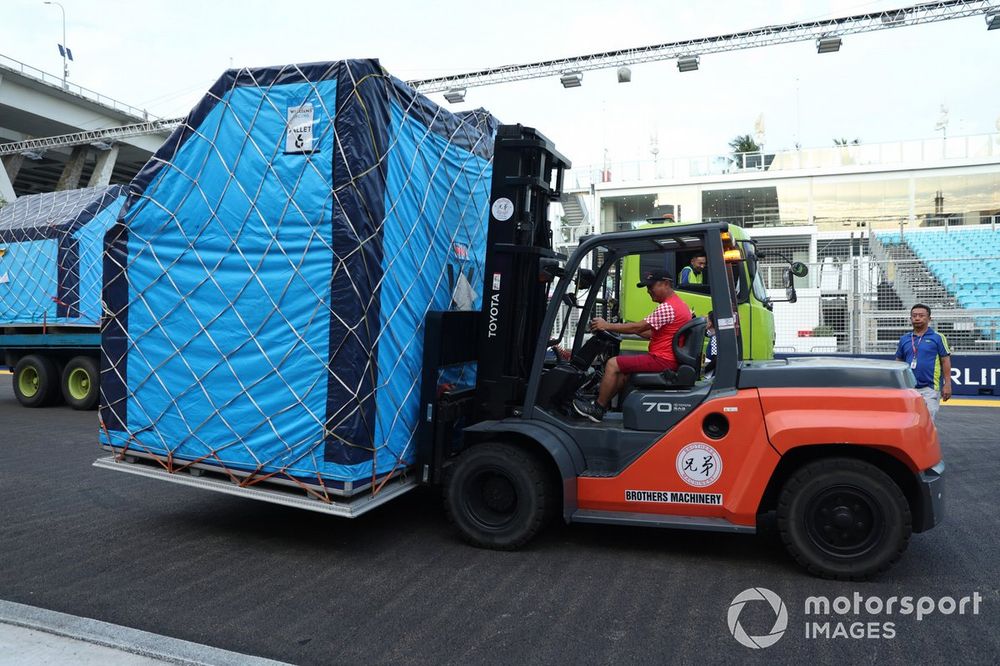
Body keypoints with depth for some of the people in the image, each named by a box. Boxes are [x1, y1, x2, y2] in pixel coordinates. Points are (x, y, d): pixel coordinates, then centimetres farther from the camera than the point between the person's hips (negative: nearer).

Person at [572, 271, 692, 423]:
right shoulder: (679, 304, 17)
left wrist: (607, 326, -9)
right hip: (669, 359, 11)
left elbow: (638, 327, -17)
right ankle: (603, 401, 16)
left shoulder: (667, 307, -18)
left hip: (662, 360, -11)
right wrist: (632, 328, 12)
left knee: (613, 364, -9)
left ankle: (598, 409, 1)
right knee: (623, 366, 19)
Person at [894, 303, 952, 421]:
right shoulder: (904, 339, 12)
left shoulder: (938, 337, 1)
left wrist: (947, 384, -7)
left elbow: (945, 361, -1)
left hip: (930, 389, -4)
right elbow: (898, 362, 16)